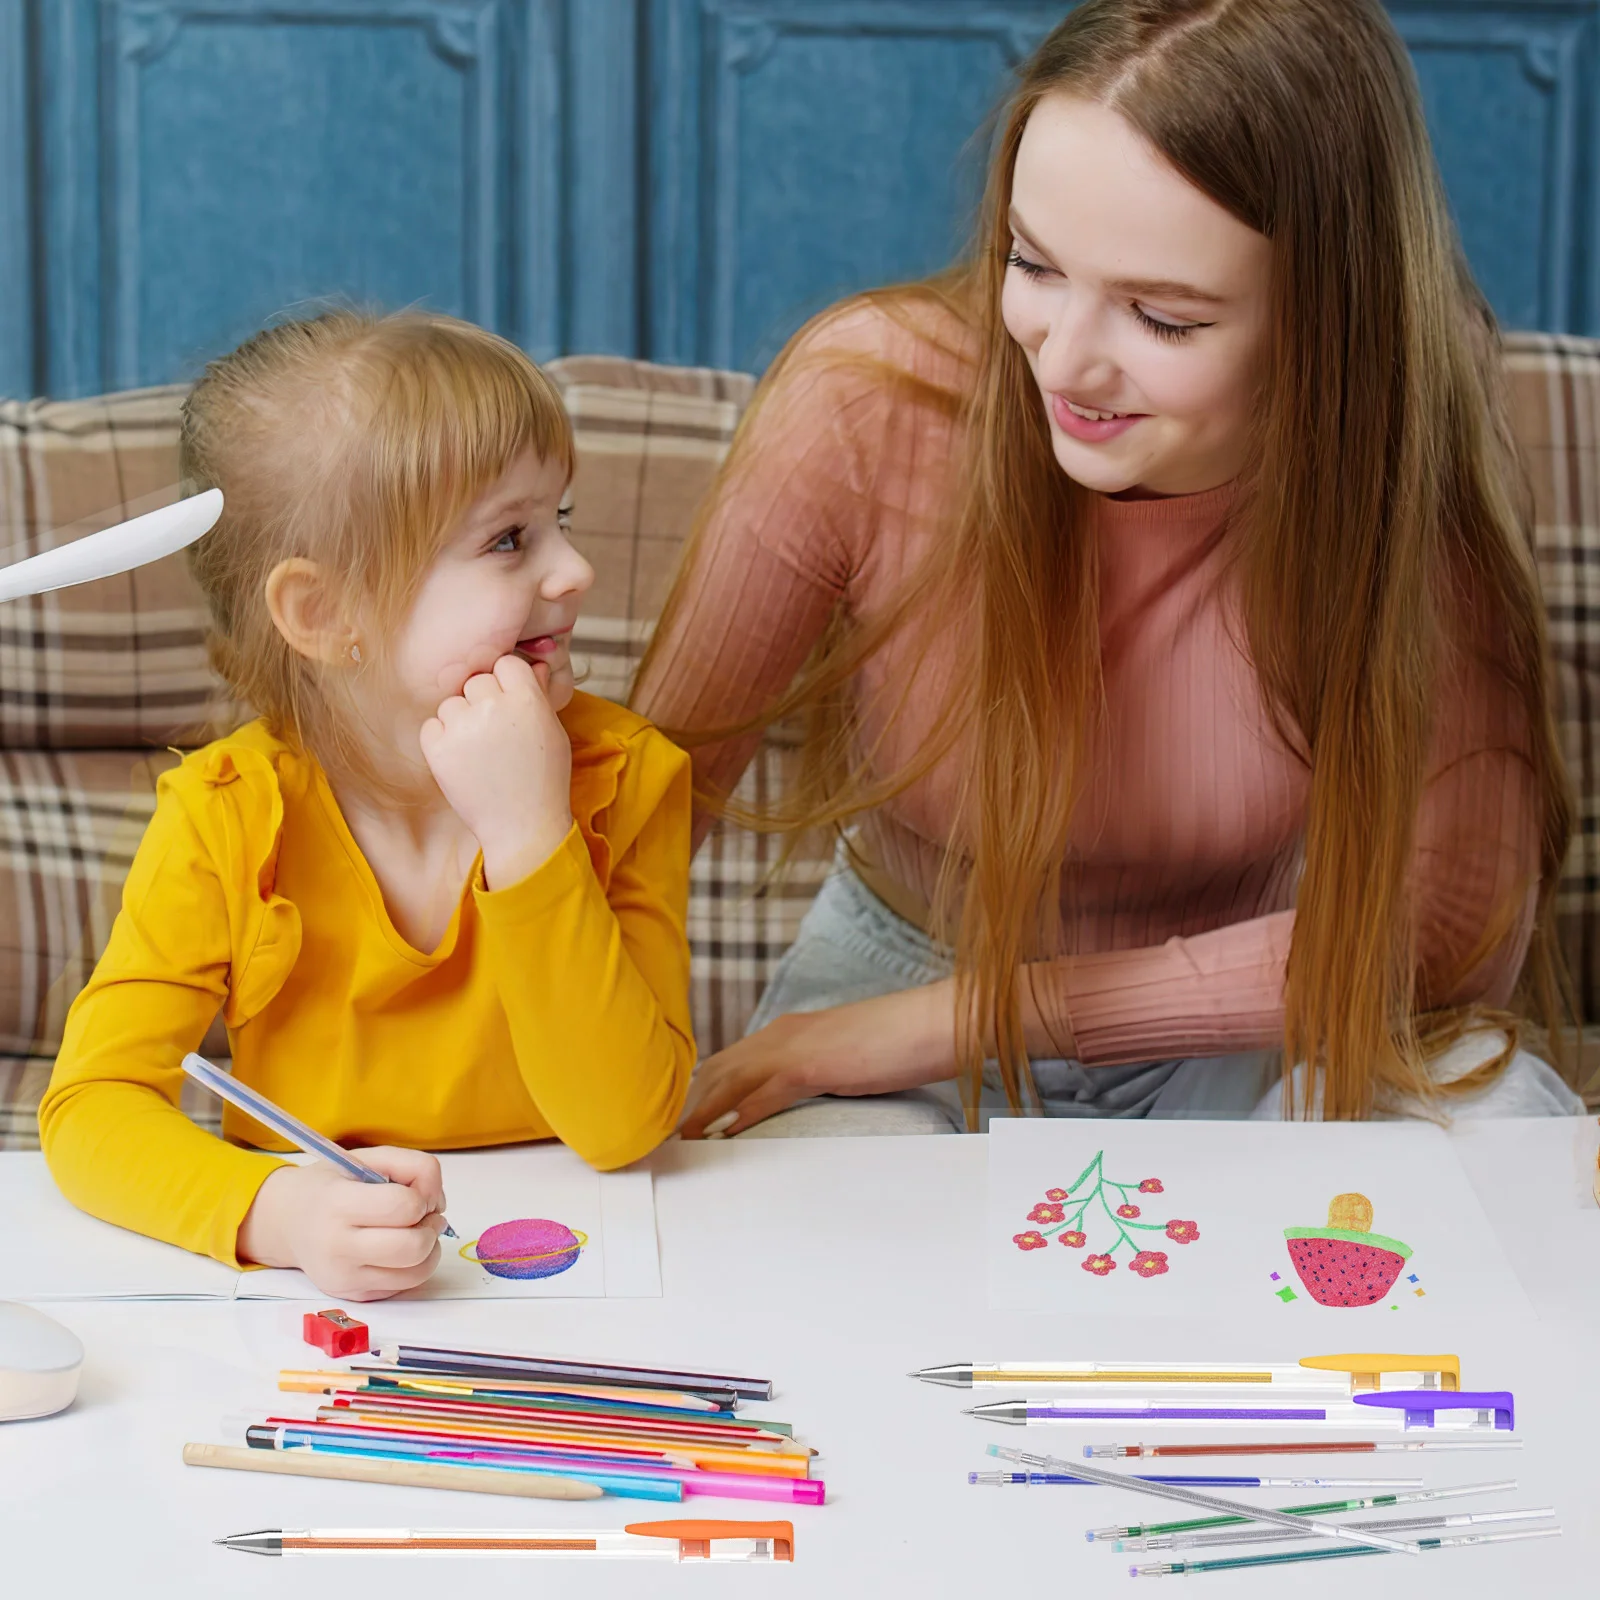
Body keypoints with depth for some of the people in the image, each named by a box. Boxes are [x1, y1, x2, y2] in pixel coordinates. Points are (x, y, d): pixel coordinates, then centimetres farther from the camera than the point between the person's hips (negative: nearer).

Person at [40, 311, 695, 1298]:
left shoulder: (625, 778, -7)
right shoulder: (227, 816, -8)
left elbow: (626, 1128, -14)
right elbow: (93, 1106, -12)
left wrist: (529, 835, -23)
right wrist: (277, 1212, -31)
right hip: (315, 1293, 0)